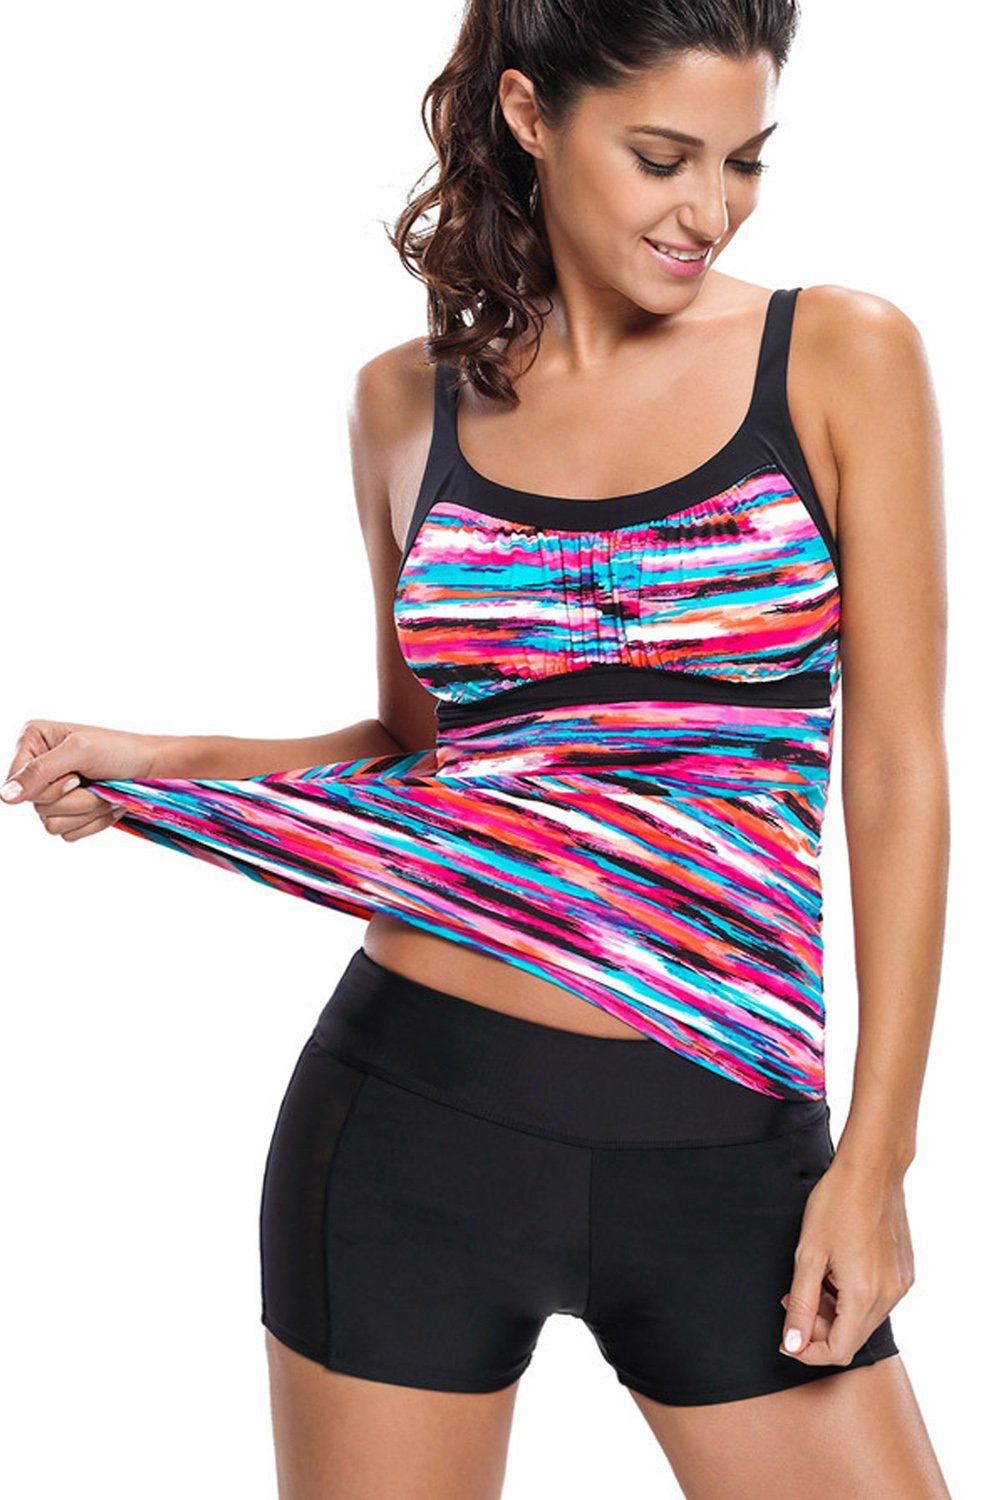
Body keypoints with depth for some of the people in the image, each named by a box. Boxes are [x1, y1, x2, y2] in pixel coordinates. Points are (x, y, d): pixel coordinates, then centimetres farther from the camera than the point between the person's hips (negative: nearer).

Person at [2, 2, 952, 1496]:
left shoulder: (841, 358, -1)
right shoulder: (408, 401, 6)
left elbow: (897, 769, -2)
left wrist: (878, 1150, -6)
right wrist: (157, 769, 3)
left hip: (723, 1147, -1)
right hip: (416, 1108, 1)